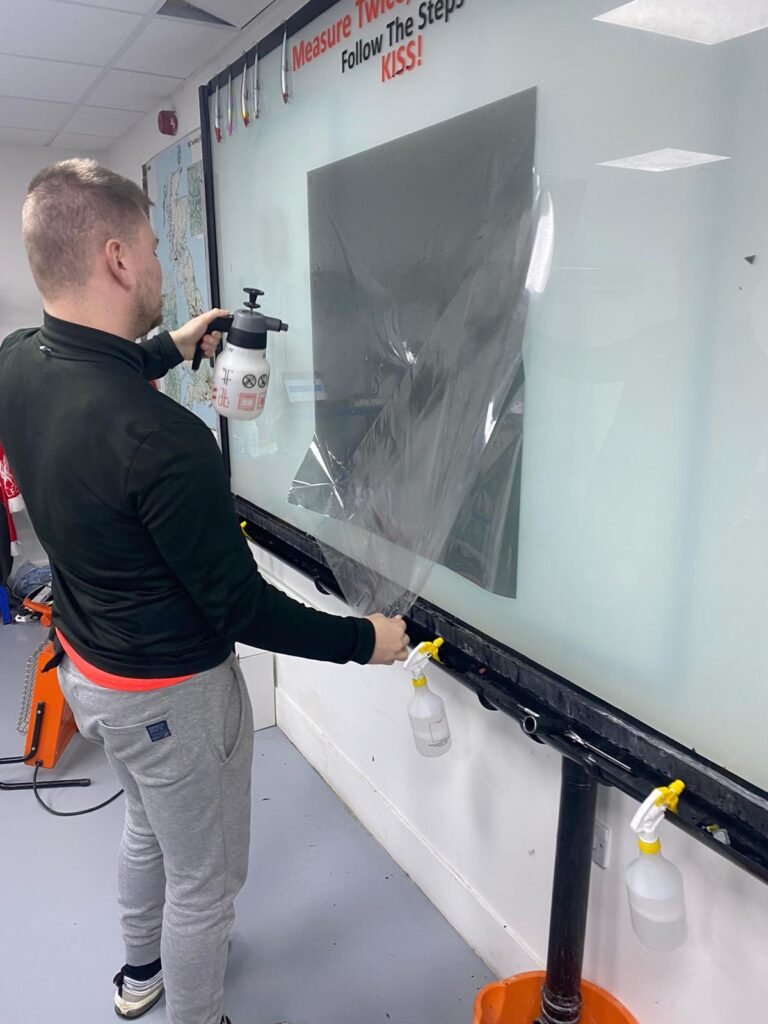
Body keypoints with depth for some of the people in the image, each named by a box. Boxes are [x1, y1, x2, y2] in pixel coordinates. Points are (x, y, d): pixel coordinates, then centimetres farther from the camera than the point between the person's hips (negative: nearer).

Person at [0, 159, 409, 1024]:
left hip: (87, 667, 9)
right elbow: (242, 608, -27)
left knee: (148, 825, 33)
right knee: (204, 878, 17)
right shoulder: (161, 439, -35)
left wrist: (171, 348, 19)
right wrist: (365, 641, -14)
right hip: (170, 693, -9)